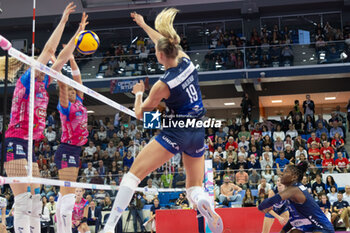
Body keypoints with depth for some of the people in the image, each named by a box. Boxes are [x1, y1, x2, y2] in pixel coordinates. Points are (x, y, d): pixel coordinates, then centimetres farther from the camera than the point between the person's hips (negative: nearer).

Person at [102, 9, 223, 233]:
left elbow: (140, 114, -1)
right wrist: (143, 25, 33)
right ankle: (206, 207, -22)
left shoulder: (163, 85, -16)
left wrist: (139, 93, 18)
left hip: (176, 133, -6)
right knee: (195, 188, 14)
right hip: (198, 133, 7)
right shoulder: (187, 61, -1)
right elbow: (165, 43, 21)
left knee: (134, 174, -1)